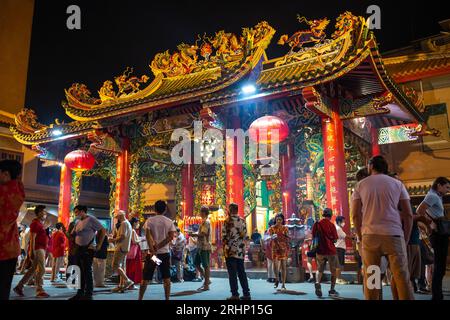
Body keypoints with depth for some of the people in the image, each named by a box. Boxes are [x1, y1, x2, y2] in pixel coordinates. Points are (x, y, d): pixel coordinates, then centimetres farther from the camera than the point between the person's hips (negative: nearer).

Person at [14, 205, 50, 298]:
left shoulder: (40, 224, 19)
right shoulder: (35, 223, -9)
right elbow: (32, 238, -17)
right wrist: (32, 251, -23)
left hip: (41, 249, 10)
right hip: (37, 249, -10)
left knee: (33, 269, 13)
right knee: (41, 269, -10)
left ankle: (19, 286, 19)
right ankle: (39, 290, -6)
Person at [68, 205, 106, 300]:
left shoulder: (91, 219, -7)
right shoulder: (78, 222, 16)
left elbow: (103, 230, -10)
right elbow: (72, 235, 20)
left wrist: (99, 245, -11)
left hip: (88, 249, -7)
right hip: (78, 249, 7)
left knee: (87, 272, -5)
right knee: (80, 272, 11)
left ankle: (88, 295, 1)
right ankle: (80, 293, 19)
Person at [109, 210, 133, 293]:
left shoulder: (124, 223, -11)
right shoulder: (128, 223, 20)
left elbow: (122, 236, -20)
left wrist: (113, 240, -8)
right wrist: (115, 239, 12)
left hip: (121, 248, -10)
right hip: (125, 248, 10)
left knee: (115, 266, -11)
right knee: (122, 266, 9)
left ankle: (128, 281, -15)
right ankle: (121, 285, 10)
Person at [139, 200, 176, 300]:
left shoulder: (149, 220, -1)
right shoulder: (169, 222, 2)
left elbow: (148, 235, -14)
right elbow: (171, 237, -10)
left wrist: (153, 250, -18)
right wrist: (159, 246, -11)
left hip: (152, 252, -1)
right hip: (165, 252, 1)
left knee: (145, 278, 6)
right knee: (166, 278, 9)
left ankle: (140, 299, 10)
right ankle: (167, 299, 10)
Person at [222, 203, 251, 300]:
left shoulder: (227, 221, -9)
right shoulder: (242, 221, 7)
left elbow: (224, 236, -9)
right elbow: (244, 234, 10)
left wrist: (224, 245, 3)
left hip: (230, 250, -5)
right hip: (241, 250, 5)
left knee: (232, 273, 0)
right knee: (241, 272, 12)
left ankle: (235, 294, -1)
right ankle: (246, 293, 13)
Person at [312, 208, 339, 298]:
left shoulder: (316, 224, 0)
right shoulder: (331, 225, -9)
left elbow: (313, 237, 7)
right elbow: (335, 240, -6)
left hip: (320, 251, 3)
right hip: (331, 250, -3)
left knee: (320, 270, 14)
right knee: (333, 270, 13)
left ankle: (317, 283, -13)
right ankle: (332, 290, 15)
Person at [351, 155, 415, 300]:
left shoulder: (361, 185, 9)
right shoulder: (397, 184, 11)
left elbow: (355, 215, 4)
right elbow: (408, 214, 7)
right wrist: (406, 239, 11)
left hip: (370, 235, 0)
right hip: (394, 234, 0)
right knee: (402, 276, 2)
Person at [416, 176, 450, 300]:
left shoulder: (436, 197, 19)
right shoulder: (433, 196, -12)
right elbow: (419, 210, -25)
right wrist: (431, 222, -15)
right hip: (439, 234, -10)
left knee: (439, 266, 14)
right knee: (440, 266, -8)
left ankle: (437, 294, 22)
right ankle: (436, 296, -5)